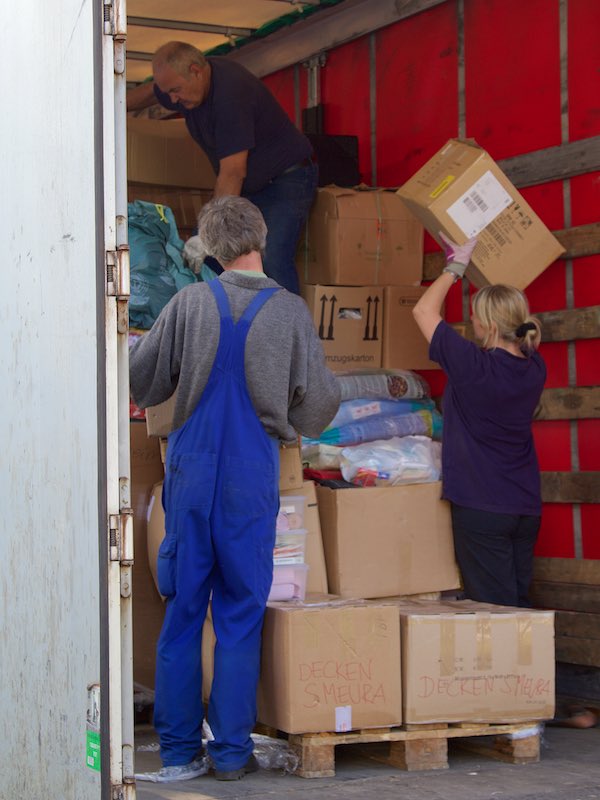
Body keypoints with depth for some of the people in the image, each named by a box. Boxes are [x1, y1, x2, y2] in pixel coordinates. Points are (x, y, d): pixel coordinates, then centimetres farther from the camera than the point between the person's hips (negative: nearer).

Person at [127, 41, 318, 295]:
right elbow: (148, 92, 23)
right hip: (248, 187, 9)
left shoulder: (232, 93, -32)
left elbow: (233, 172, -33)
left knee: (271, 259, -25)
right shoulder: (184, 80, -3)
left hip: (285, 180, -9)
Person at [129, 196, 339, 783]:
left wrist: (132, 341, 26)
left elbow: (140, 382, 5)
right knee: (241, 616, 6)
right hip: (253, 476, -1)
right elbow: (319, 401, 2)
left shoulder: (188, 303, -2)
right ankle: (232, 751, 7)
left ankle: (178, 750, 9)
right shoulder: (291, 311, -3)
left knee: (182, 613, 7)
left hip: (191, 471, 1)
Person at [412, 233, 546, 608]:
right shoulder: (534, 369, 0)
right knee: (518, 606, 12)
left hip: (481, 509, -6)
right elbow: (513, 319, 21)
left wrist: (456, 266, 6)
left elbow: (424, 311, -5)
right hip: (527, 508, 7)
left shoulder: (474, 366, -17)